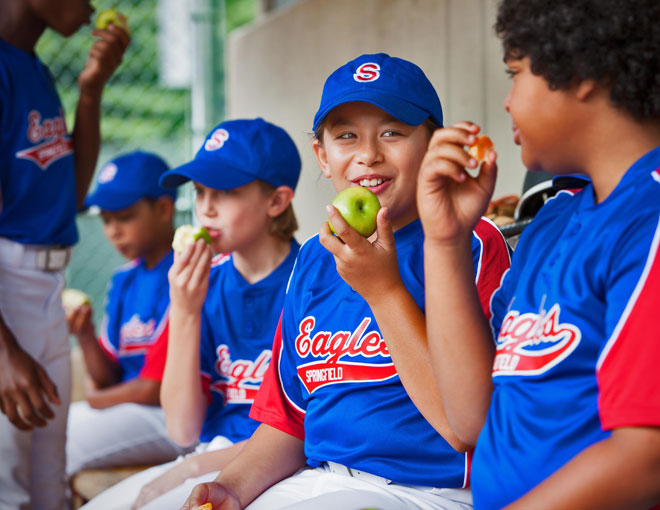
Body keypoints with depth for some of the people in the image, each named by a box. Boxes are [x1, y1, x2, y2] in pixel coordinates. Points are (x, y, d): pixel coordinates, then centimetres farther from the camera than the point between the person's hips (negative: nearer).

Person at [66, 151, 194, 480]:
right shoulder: (123, 281, 14)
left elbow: (156, 389, -14)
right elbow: (107, 380, 13)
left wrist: (94, 400, 1)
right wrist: (84, 335, -6)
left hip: (169, 416, -8)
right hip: (131, 412, 9)